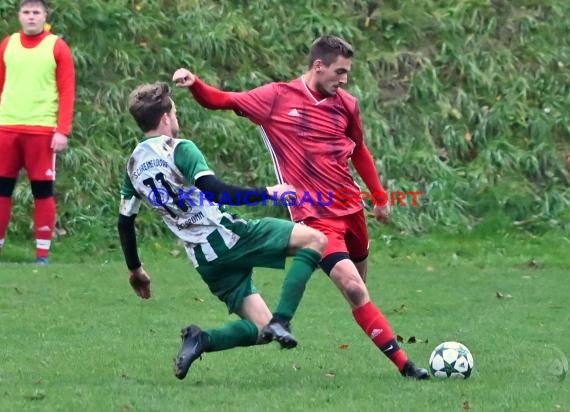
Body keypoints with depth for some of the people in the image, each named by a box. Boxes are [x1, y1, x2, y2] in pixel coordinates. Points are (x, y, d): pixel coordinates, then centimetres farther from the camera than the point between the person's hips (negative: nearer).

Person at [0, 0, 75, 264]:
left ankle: (43, 254, 4)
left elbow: (67, 92, -2)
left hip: (43, 131, -3)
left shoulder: (57, 47, 1)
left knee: (43, 191, 0)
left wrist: (63, 131, -11)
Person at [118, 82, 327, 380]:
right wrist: (268, 192, -12)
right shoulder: (180, 150, -7)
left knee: (260, 328, 14)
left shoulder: (133, 165, 14)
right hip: (227, 237, -7)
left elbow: (125, 222, 18)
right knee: (315, 240, -1)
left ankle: (201, 340, -11)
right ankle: (281, 321, -14)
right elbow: (215, 191, -20)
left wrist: (134, 269, 31)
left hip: (204, 260, 7)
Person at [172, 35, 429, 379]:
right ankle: (404, 364, -15)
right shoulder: (277, 98, -5)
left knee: (360, 289, 13)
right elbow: (220, 101, -3)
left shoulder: (347, 104, 7)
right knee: (353, 288, -16)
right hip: (315, 217, -6)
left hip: (351, 208, 6)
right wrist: (194, 83, -23)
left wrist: (380, 196, 24)